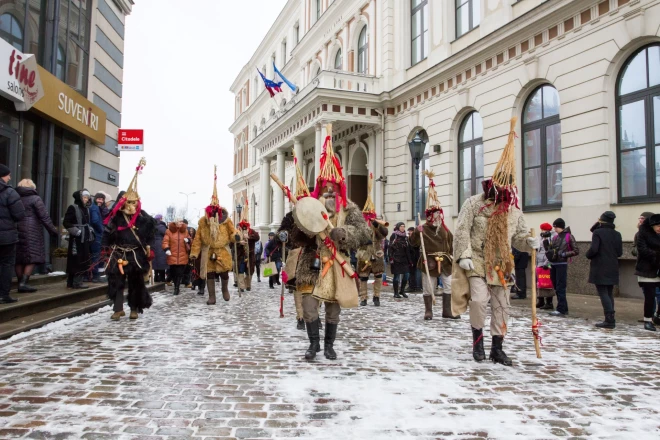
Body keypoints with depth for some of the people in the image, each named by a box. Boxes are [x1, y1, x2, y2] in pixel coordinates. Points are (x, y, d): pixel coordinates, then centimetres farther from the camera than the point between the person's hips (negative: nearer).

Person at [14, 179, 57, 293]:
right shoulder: (35, 198, -2)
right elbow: (44, 216, -8)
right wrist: (52, 229, -4)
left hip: (17, 231, 6)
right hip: (31, 232, -5)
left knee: (19, 258, 9)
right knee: (32, 257, -1)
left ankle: (21, 283, 12)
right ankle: (24, 283, -10)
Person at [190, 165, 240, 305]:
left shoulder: (226, 220, -4)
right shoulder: (203, 221, -2)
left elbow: (232, 232, -3)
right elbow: (198, 238, -2)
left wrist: (235, 236, -28)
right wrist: (194, 252, -4)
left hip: (222, 251, -1)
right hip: (208, 252, 1)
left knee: (224, 273, 0)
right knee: (210, 274, 3)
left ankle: (225, 289, 32)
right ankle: (212, 297, 14)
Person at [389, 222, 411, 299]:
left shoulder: (405, 237, 15)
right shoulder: (394, 236, -3)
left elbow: (408, 250, 16)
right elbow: (390, 248, -8)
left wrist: (410, 260, 12)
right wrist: (391, 258, -16)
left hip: (404, 259, 6)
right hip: (396, 259, -5)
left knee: (406, 275, 1)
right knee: (396, 276, -1)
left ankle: (402, 291, 17)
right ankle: (396, 293, 8)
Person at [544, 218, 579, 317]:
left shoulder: (569, 236, -4)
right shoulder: (555, 237, 15)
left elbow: (576, 251, -5)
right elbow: (549, 251, 15)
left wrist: (564, 254, -15)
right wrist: (546, 244, 1)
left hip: (562, 264, -7)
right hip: (553, 264, 7)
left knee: (560, 288, -7)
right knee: (556, 287, 10)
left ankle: (561, 310, -4)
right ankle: (564, 309, 19)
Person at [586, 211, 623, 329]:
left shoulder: (598, 232, -10)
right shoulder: (617, 234, 7)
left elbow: (593, 249, -19)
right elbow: (619, 252, 6)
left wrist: (588, 255, 0)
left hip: (600, 269, -6)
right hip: (612, 269, 6)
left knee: (603, 293, -6)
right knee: (609, 294, 14)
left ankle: (609, 320, -13)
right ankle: (610, 319, 15)